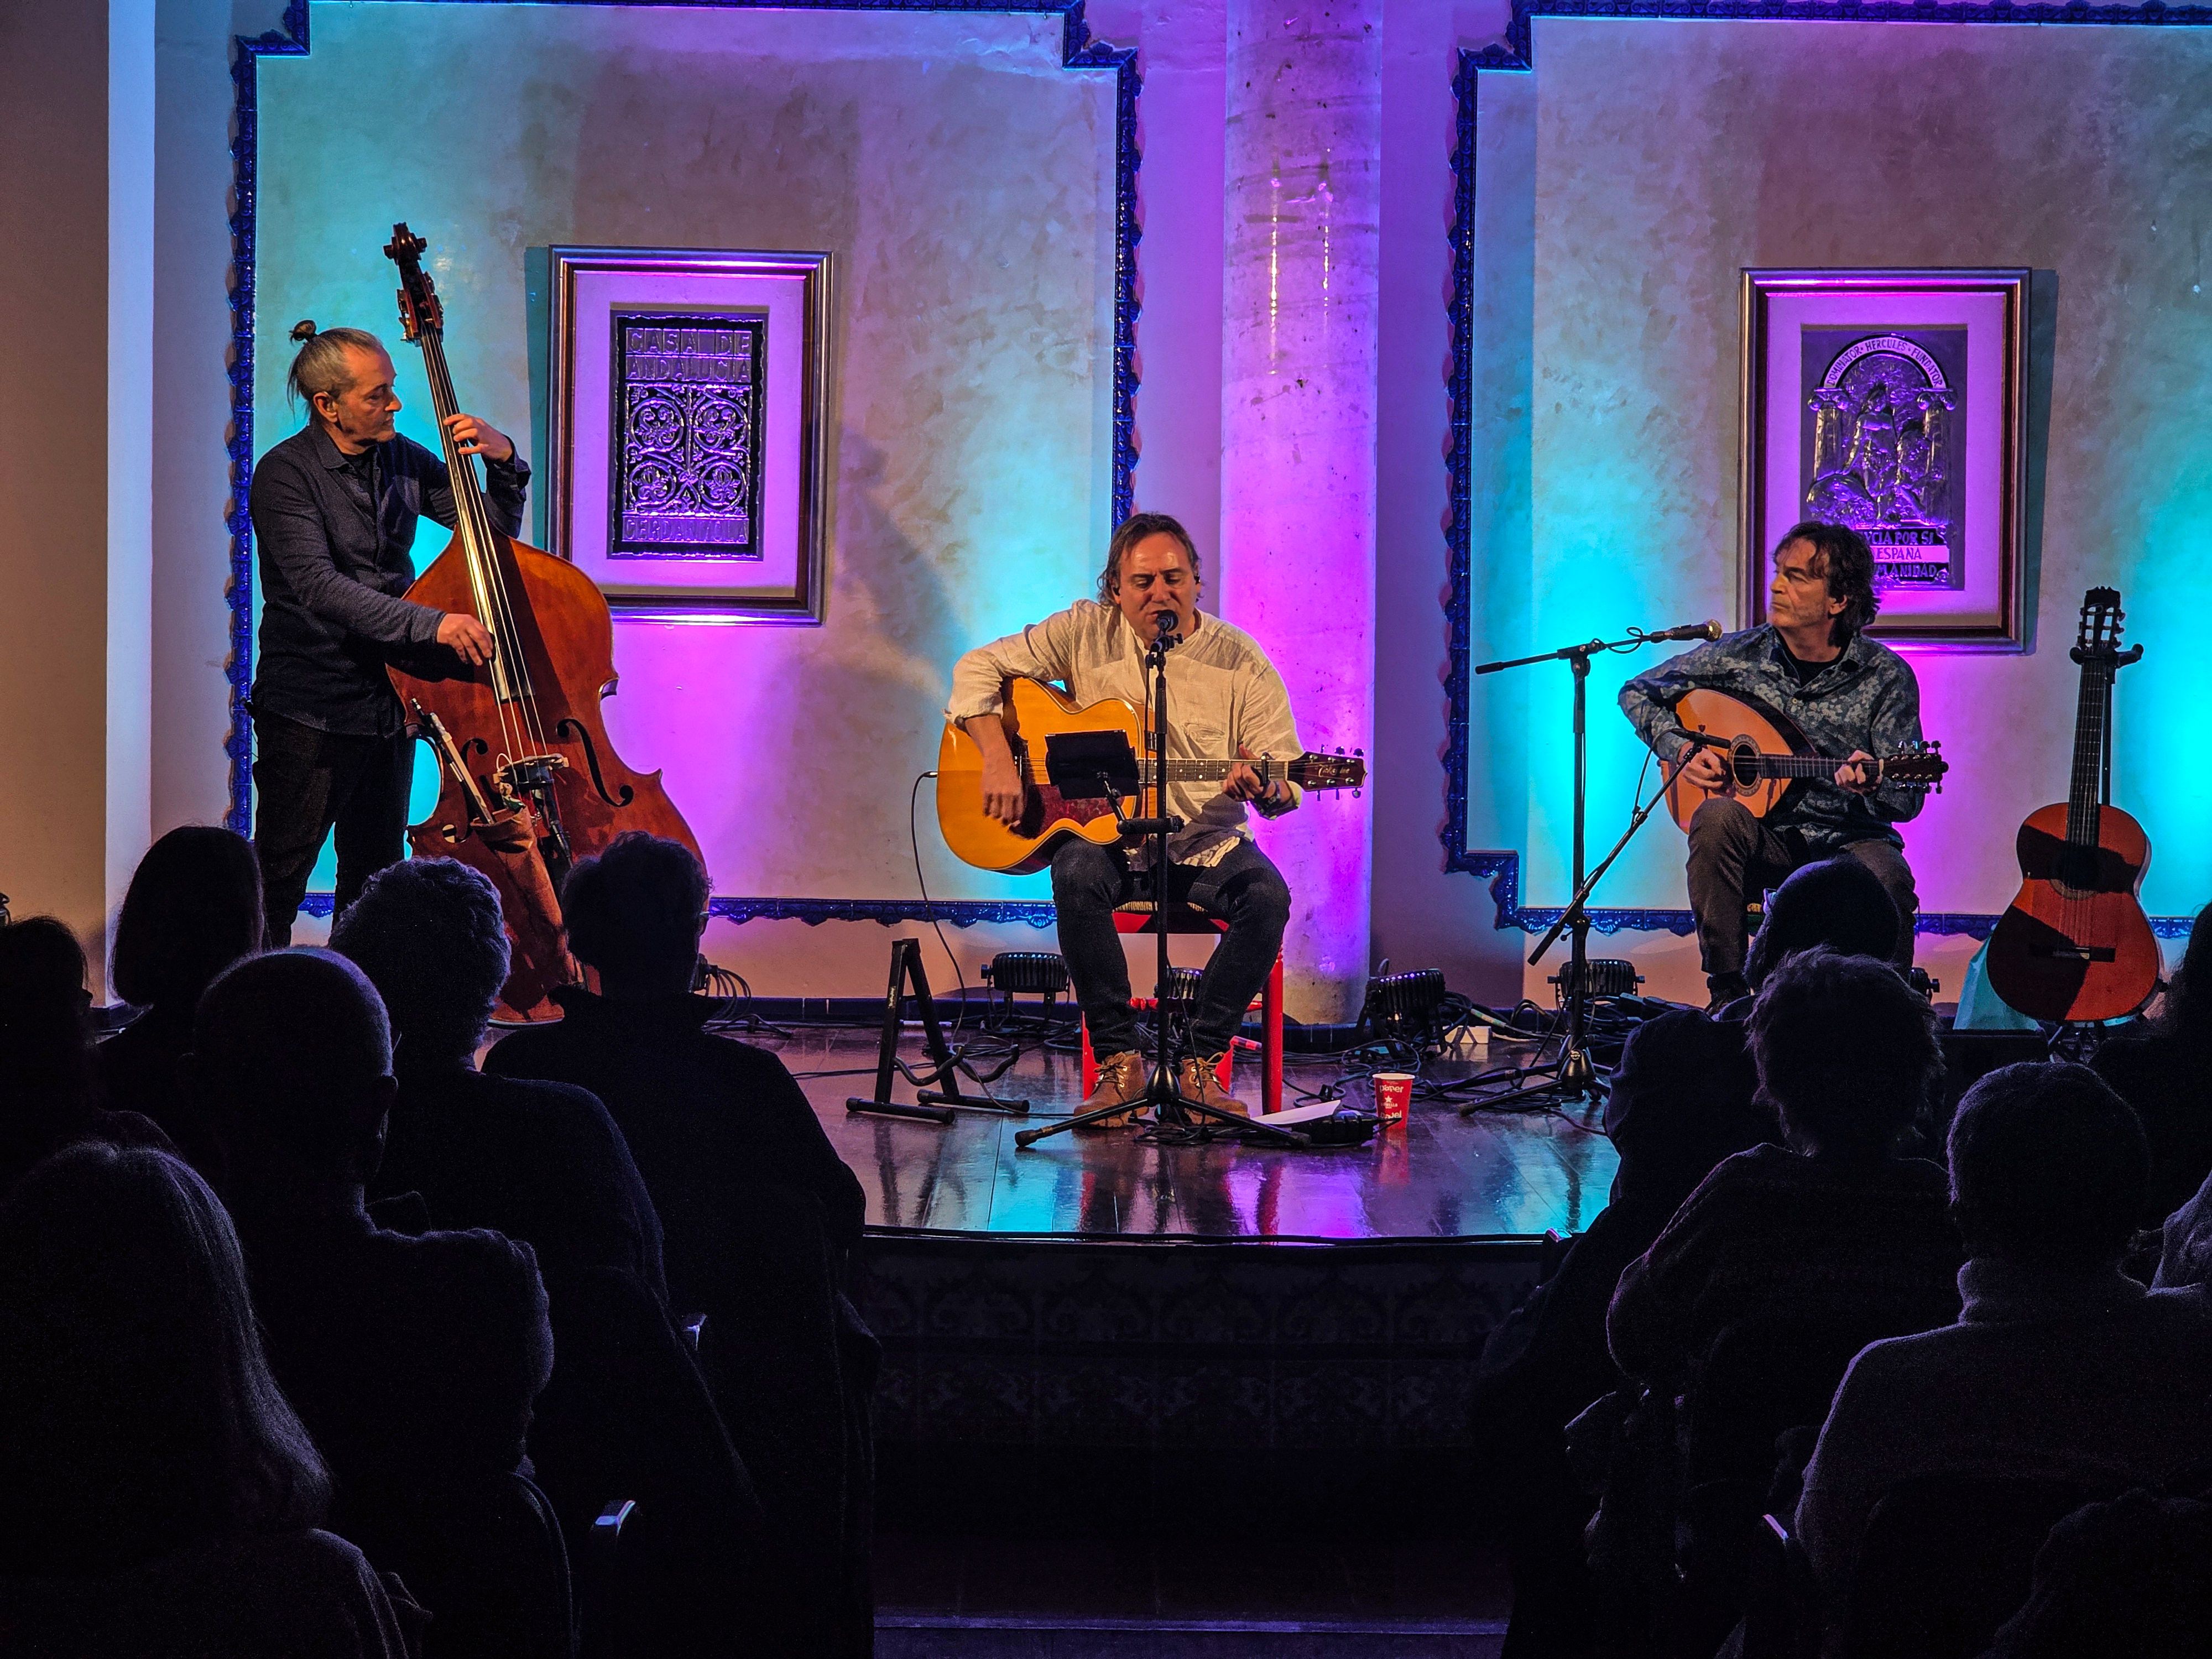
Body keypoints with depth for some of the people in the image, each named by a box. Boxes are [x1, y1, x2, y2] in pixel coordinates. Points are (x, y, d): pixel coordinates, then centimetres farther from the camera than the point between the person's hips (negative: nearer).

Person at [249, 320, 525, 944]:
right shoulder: (285, 474, -13)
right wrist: (429, 623, -36)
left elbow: (495, 531, 11)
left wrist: (504, 462, -9)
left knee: (376, 880, 14)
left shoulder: (403, 460, 5)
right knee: (277, 882, -3)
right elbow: (319, 586, -27)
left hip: (389, 702, 6)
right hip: (312, 711, -6)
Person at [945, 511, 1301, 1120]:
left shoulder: (1238, 660, -2)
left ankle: (1201, 1061, -15)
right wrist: (998, 762, -15)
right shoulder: (1086, 633, -1)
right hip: (1102, 832, -1)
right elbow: (978, 668, 0)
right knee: (1077, 875, -35)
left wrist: (1264, 788, -29)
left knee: (1267, 894, -29)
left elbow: (1285, 783, -3)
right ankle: (1119, 1062, -23)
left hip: (1206, 845, 1)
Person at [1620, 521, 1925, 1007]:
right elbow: (1638, 693, 13)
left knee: (1889, 883, -35)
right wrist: (1680, 749, -5)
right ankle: (1727, 993, -22)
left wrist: (1869, 786, -30)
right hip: (1766, 838, 2)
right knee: (1717, 817, -32)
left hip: (1849, 839, -2)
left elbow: (1907, 800, -6)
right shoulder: (1738, 656, -1)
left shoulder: (1886, 678, -5)